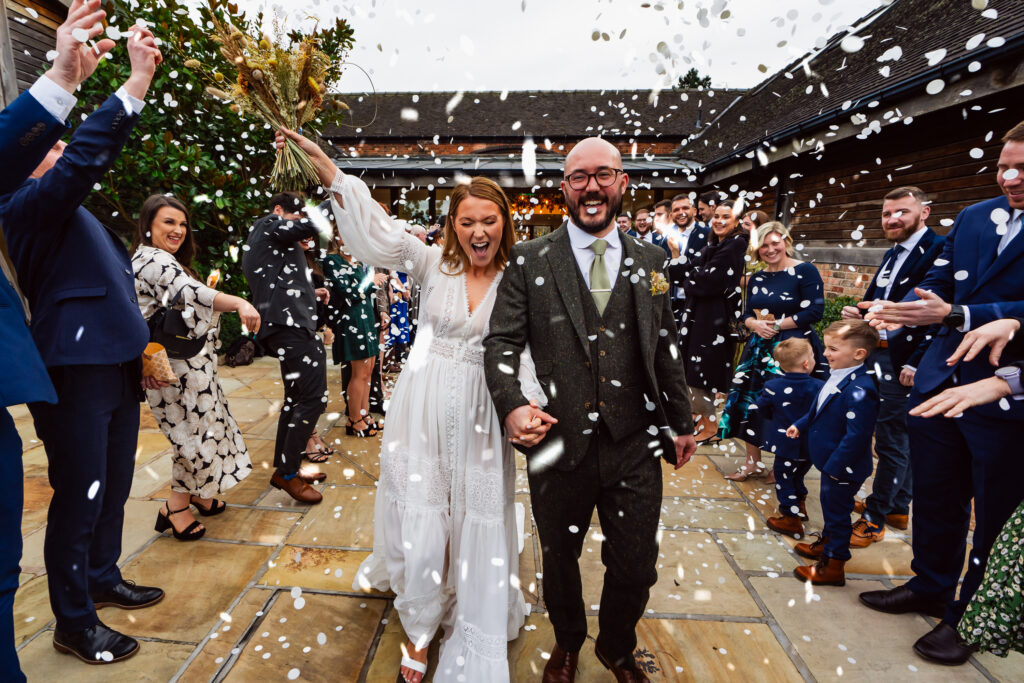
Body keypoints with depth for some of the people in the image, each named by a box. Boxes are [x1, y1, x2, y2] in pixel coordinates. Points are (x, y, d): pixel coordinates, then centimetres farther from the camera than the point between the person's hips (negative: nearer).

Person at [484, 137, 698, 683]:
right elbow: (501, 342, -5)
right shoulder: (529, 261, -3)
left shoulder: (649, 261, 6)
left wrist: (681, 422, 14)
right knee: (559, 559, 20)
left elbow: (665, 348, 11)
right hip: (559, 444, -1)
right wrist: (512, 405, -22)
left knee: (636, 568, 14)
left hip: (635, 447, 2)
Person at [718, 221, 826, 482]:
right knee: (751, 402, 6)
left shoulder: (805, 271, -6)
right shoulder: (756, 279, 12)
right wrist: (755, 324, -7)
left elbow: (815, 311, -12)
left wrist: (777, 325, -13)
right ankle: (753, 463, 20)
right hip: (760, 350, 6)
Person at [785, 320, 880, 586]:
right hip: (830, 461, 9)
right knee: (830, 505, 26)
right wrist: (800, 425, 10)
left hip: (843, 468, -9)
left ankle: (833, 566, 22)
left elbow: (856, 435, -29)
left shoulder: (860, 390, -30)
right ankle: (826, 543, 47)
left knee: (837, 511, 6)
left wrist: (835, 465, -25)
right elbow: (819, 410, 17)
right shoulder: (837, 376, 0)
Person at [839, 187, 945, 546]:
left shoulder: (939, 250, -12)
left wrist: (915, 364, -22)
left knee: (892, 440, -1)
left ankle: (874, 518, 10)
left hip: (903, 363, -9)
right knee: (900, 438, 18)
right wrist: (858, 314, -1)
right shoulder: (893, 255, 17)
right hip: (878, 355, 9)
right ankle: (898, 508, 31)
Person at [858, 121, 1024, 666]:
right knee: (934, 495, 19)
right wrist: (901, 310, -12)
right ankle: (931, 586, 40)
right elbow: (938, 281, 7)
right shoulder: (973, 218, 7)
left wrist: (954, 314, -29)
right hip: (940, 382, 6)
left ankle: (969, 616, 30)